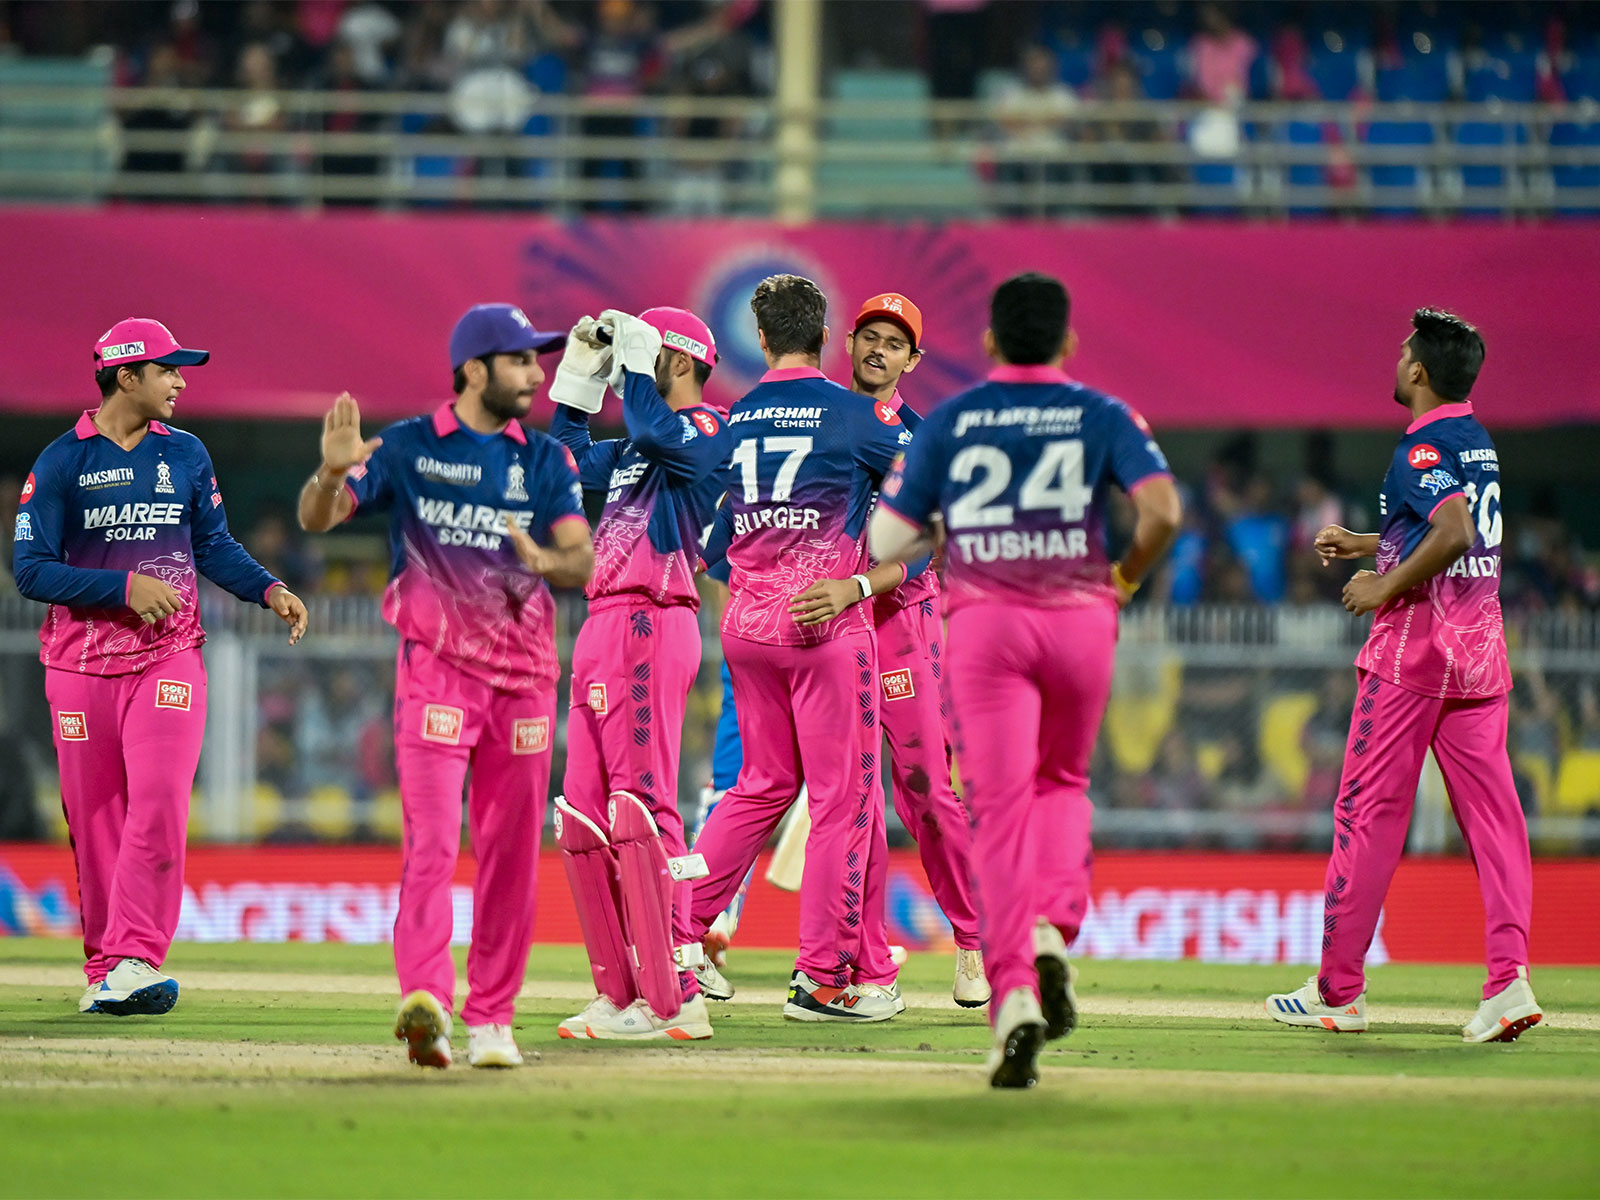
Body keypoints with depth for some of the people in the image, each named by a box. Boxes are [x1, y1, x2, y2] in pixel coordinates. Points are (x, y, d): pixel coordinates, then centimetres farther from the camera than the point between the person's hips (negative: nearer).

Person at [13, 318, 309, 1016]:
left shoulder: (186, 455, 10)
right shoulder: (61, 463, -3)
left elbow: (214, 545, 16)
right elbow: (32, 569, -7)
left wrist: (268, 589, -2)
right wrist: (124, 586, -16)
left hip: (169, 658, 2)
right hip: (81, 664, -1)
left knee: (158, 805, -16)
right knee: (93, 821, 3)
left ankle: (135, 961, -21)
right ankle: (102, 968, 14)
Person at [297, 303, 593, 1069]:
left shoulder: (547, 461, 9)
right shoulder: (407, 448, 2)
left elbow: (584, 560, -2)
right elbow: (317, 519, -4)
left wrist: (543, 562, -25)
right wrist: (332, 474, -27)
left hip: (524, 674, 4)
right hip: (437, 668, -4)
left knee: (512, 853, 6)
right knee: (432, 837, -17)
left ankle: (490, 1019, 14)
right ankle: (425, 998, -29)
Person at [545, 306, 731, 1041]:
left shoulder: (707, 431, -4)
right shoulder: (639, 448, 24)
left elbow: (653, 430, -23)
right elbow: (577, 464, 33)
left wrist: (635, 356, -10)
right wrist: (580, 376, 27)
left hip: (649, 626, -10)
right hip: (602, 627, 10)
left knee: (640, 806, -14)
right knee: (584, 817, 8)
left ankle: (674, 999, -15)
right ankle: (620, 993, 12)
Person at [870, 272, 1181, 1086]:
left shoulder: (948, 423, 6)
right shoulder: (1102, 416, 4)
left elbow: (886, 542, 4)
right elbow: (1161, 509, -12)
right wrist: (1129, 575, 7)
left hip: (983, 623, -1)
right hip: (1079, 621, 1)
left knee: (999, 806, -3)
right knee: (1062, 782, 23)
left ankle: (1014, 991, -18)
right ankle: (1052, 930, -2)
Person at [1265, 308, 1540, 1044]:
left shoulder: (1422, 449, -13)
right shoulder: (1479, 443, 15)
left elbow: (1455, 533, -28)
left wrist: (1383, 588, -17)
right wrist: (1363, 544, 25)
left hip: (1413, 647, -8)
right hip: (1481, 647, 8)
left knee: (1369, 812, 0)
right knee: (1492, 811, 1)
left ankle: (1339, 991, 5)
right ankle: (1510, 978, -12)